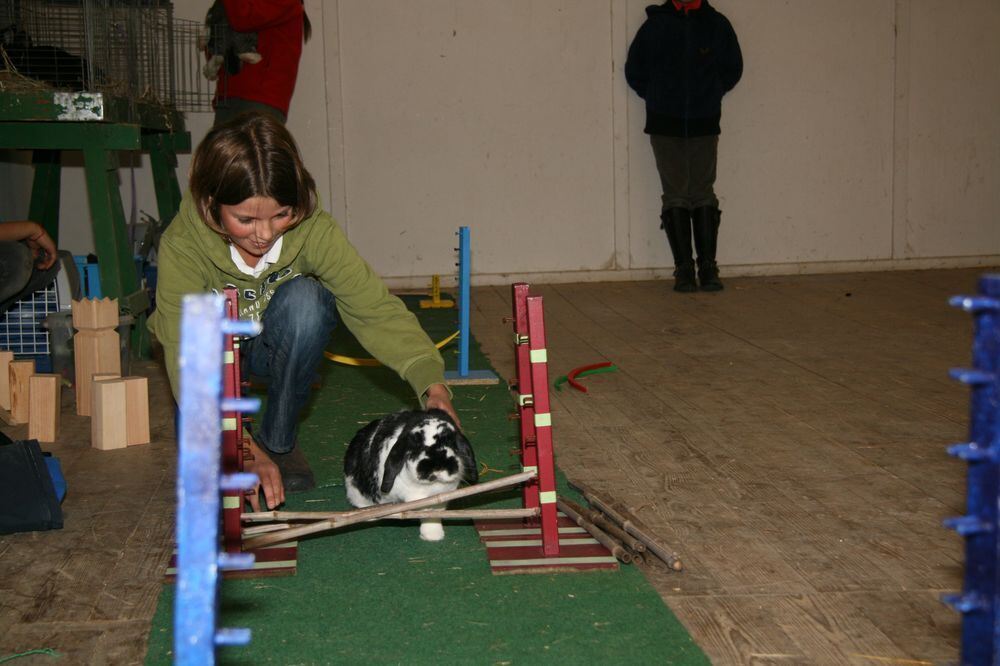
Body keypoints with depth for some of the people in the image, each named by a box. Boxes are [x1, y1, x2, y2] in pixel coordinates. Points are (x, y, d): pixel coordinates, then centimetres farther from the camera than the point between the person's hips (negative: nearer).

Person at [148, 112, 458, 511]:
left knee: (305, 298, -33)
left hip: (278, 344, 2)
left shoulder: (313, 231, -29)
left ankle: (278, 442, -13)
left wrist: (430, 381, -45)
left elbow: (374, 307, -28)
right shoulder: (182, 246, -33)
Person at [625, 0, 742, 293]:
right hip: (665, 126, 0)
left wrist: (709, 95, 9)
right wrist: (658, 98, 9)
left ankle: (708, 267, 5)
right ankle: (683, 269, 3)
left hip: (704, 126, 0)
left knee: (704, 195, 1)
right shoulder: (655, 24, 2)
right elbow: (634, 71, 10)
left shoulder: (717, 24, 2)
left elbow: (733, 69, 13)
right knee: (676, 196, -1)